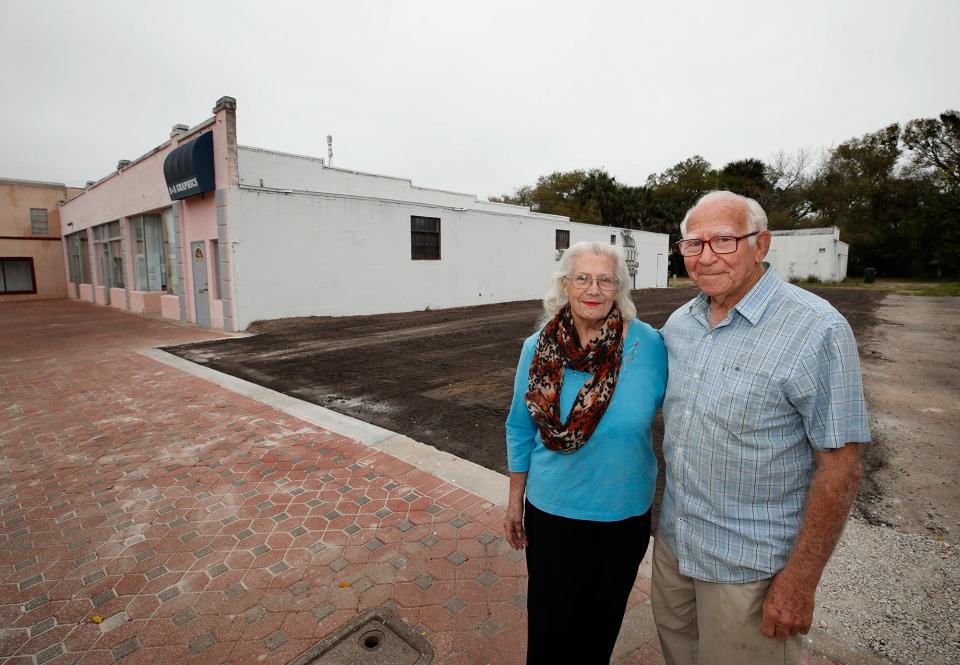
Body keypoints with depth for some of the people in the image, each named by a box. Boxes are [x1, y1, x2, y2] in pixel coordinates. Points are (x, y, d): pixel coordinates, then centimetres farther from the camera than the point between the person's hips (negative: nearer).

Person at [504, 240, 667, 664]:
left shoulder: (649, 345, -15)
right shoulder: (537, 349, -11)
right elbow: (521, 430, 0)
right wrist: (515, 501, 4)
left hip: (625, 514, 0)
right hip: (551, 511, 0)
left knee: (603, 618, 23)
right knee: (549, 619, 19)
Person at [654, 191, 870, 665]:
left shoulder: (817, 330, -19)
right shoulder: (679, 322, 0)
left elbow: (840, 466, -18)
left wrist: (800, 579, -16)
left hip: (750, 566, -5)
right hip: (672, 539, 6)